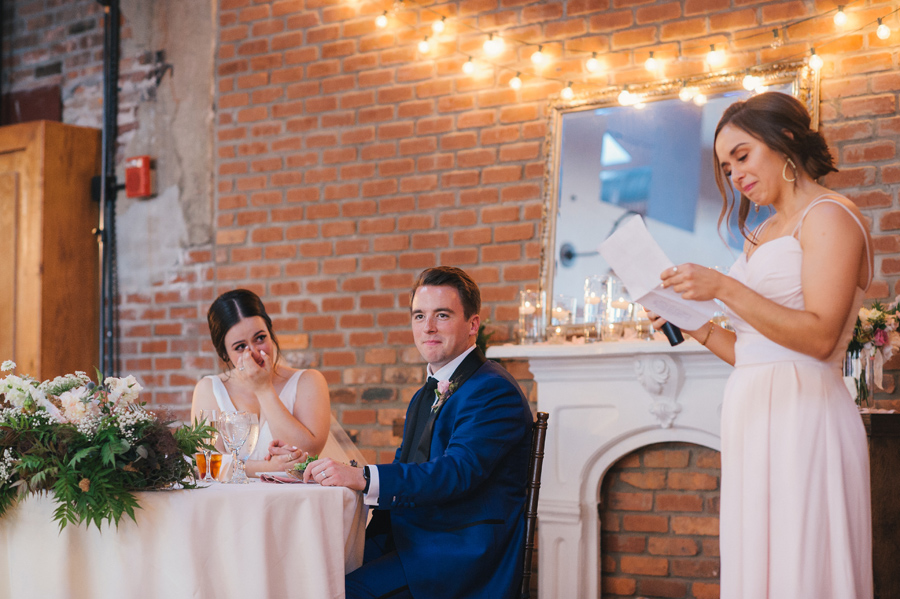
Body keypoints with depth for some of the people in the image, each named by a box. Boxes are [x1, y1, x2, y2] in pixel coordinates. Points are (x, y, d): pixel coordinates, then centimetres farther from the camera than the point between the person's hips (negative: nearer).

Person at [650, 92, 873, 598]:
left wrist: (723, 288, -18)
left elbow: (820, 336, -16)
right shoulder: (763, 235, 22)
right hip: (753, 417, 8)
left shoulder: (829, 217, -4)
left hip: (801, 416, -8)